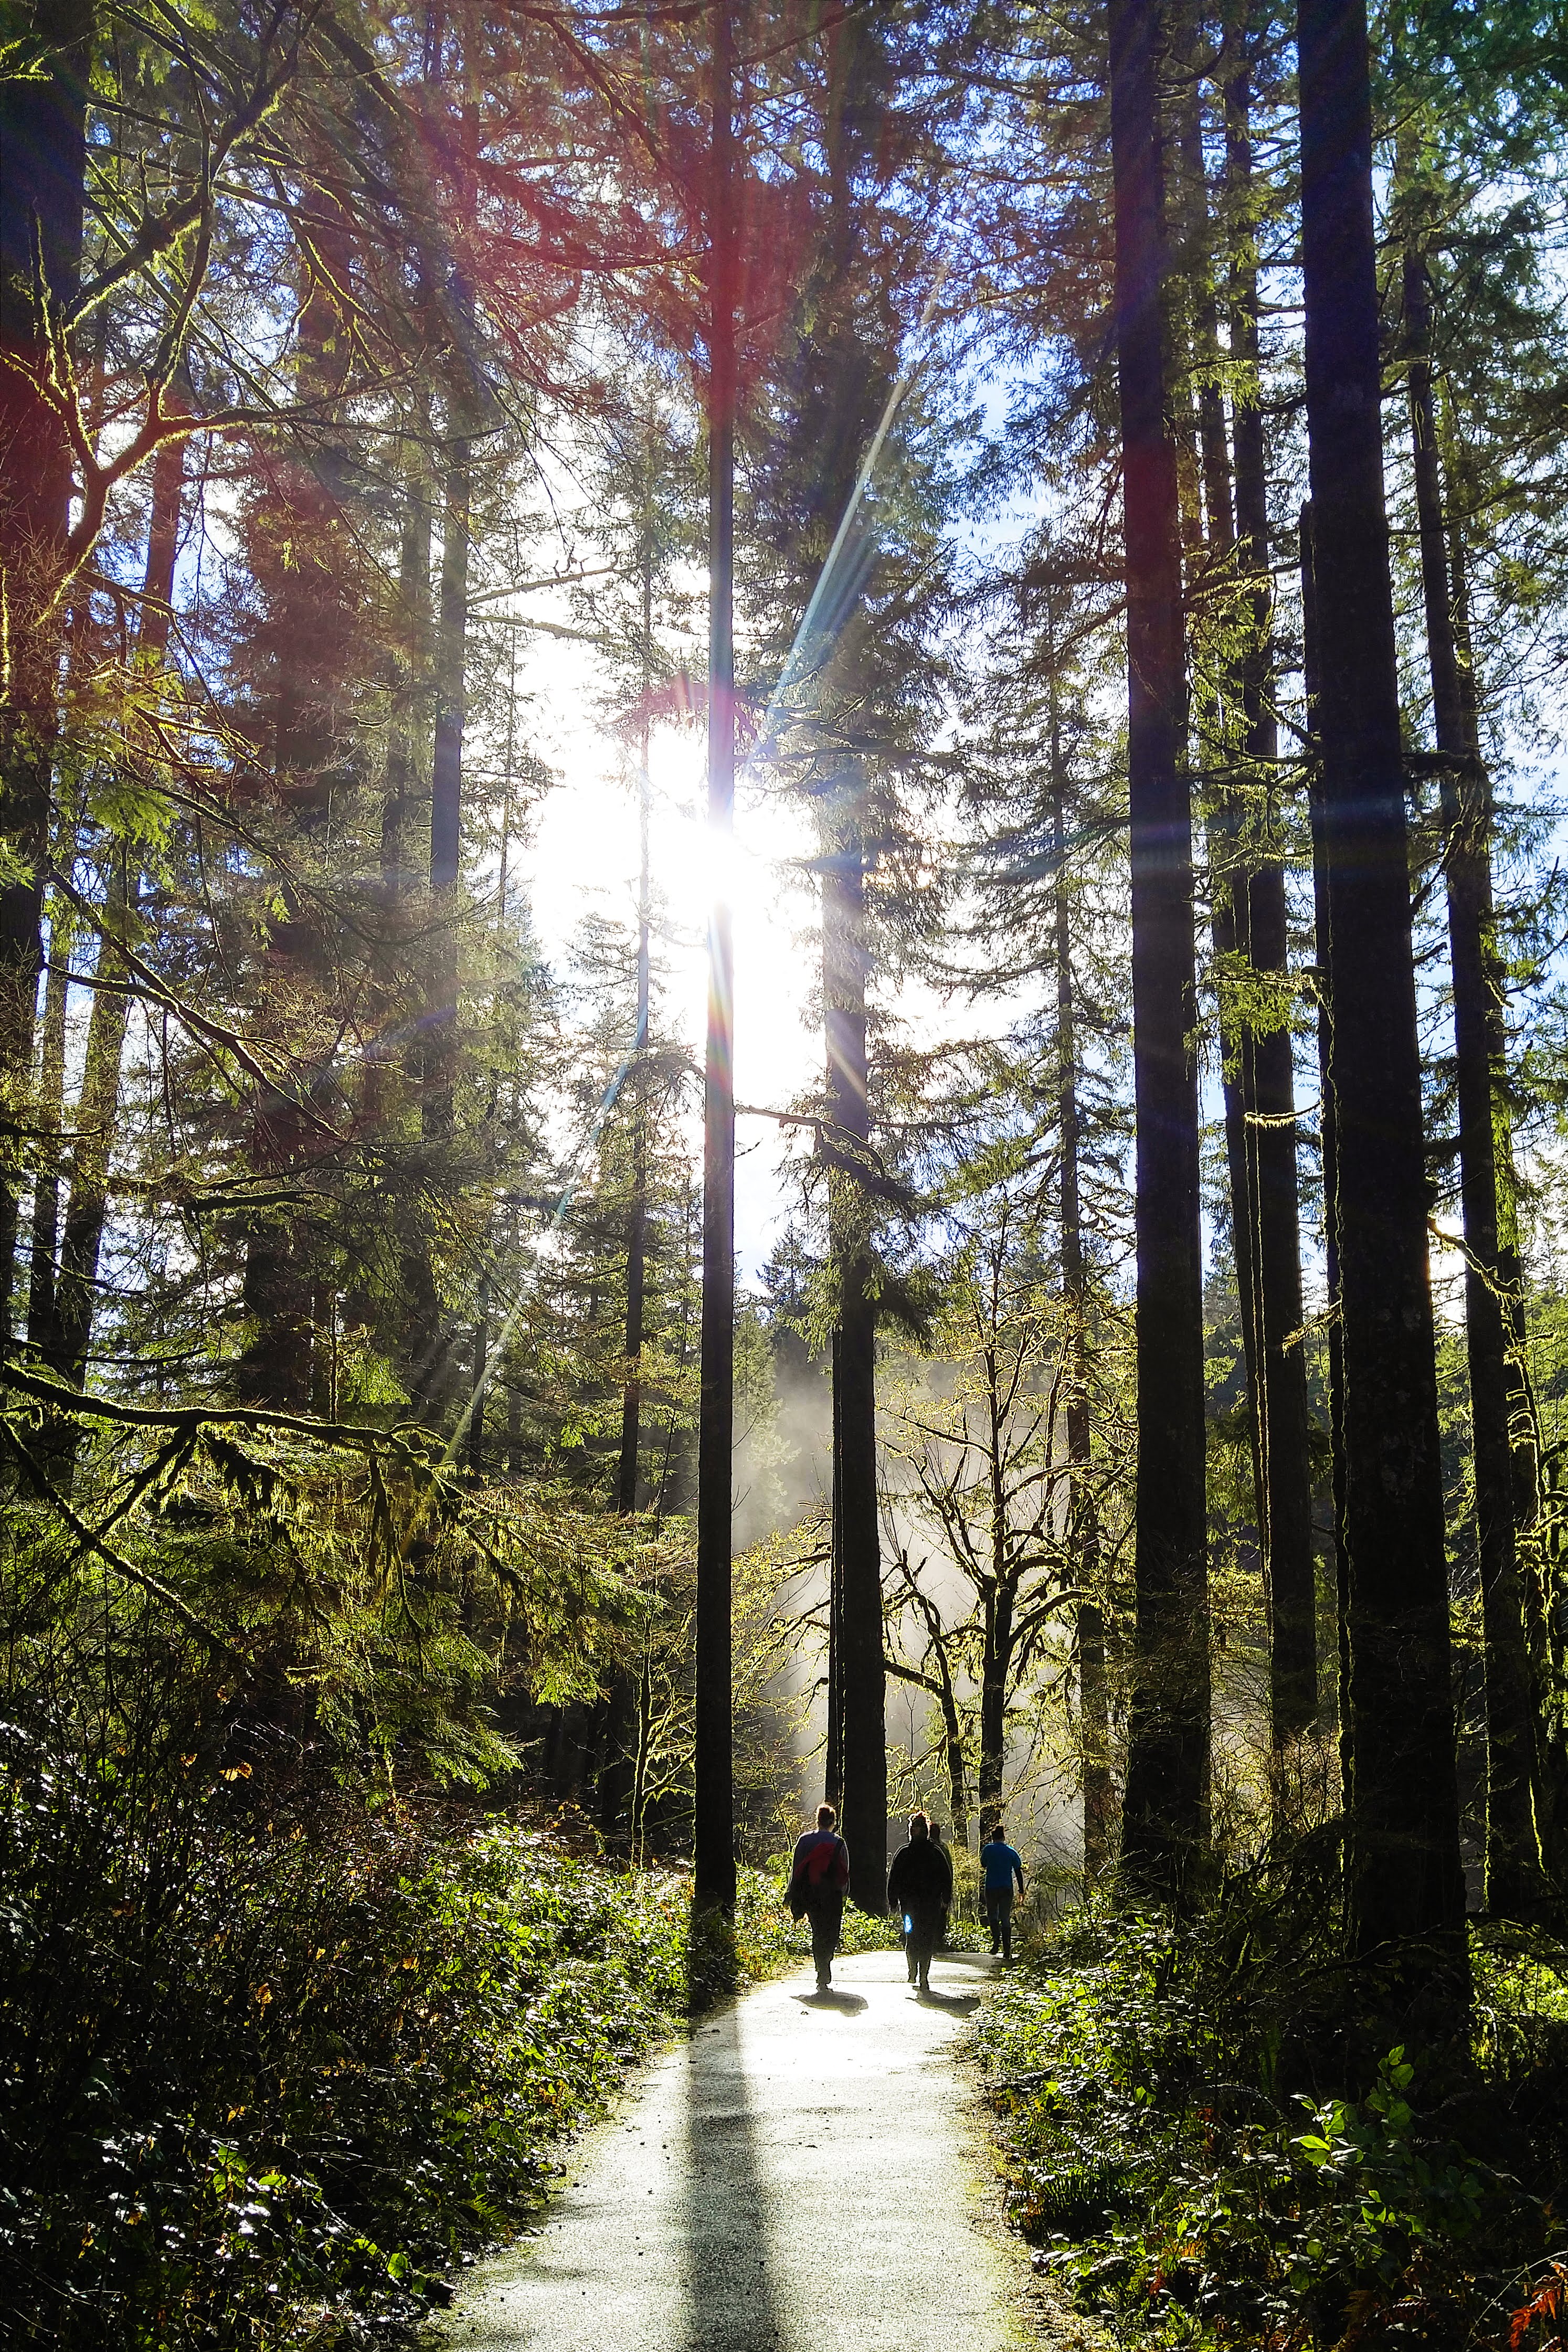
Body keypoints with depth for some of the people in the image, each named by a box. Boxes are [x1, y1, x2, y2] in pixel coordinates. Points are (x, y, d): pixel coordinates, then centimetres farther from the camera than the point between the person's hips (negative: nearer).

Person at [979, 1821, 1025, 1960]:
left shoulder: (988, 1849, -3)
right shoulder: (1012, 1852, 2)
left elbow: (983, 1865, 12)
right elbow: (1018, 1872, 3)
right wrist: (1021, 1890, 10)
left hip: (991, 1888, -1)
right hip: (1007, 1889, 2)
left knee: (992, 1915, 14)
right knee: (1006, 1919, 8)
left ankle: (996, 1939, -11)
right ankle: (1007, 1950, 3)